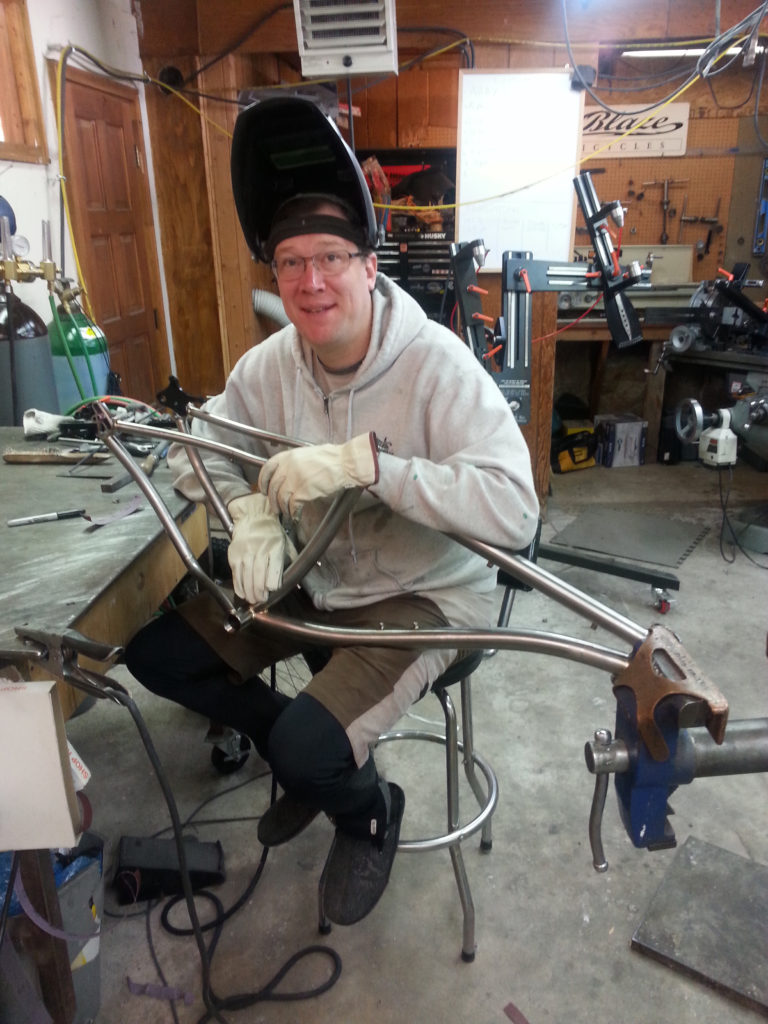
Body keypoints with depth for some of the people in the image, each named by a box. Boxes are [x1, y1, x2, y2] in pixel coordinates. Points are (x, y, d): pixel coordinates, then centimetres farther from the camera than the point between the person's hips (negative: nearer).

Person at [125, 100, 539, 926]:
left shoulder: (435, 363, -24)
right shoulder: (270, 364, -6)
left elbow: (513, 508, -33)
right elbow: (202, 445, 7)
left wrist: (364, 461, -39)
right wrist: (251, 511, -15)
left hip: (423, 597, -6)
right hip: (312, 580, 7)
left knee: (310, 749, -25)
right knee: (154, 651, 3)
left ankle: (367, 813, 17)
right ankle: (306, 761, 23)